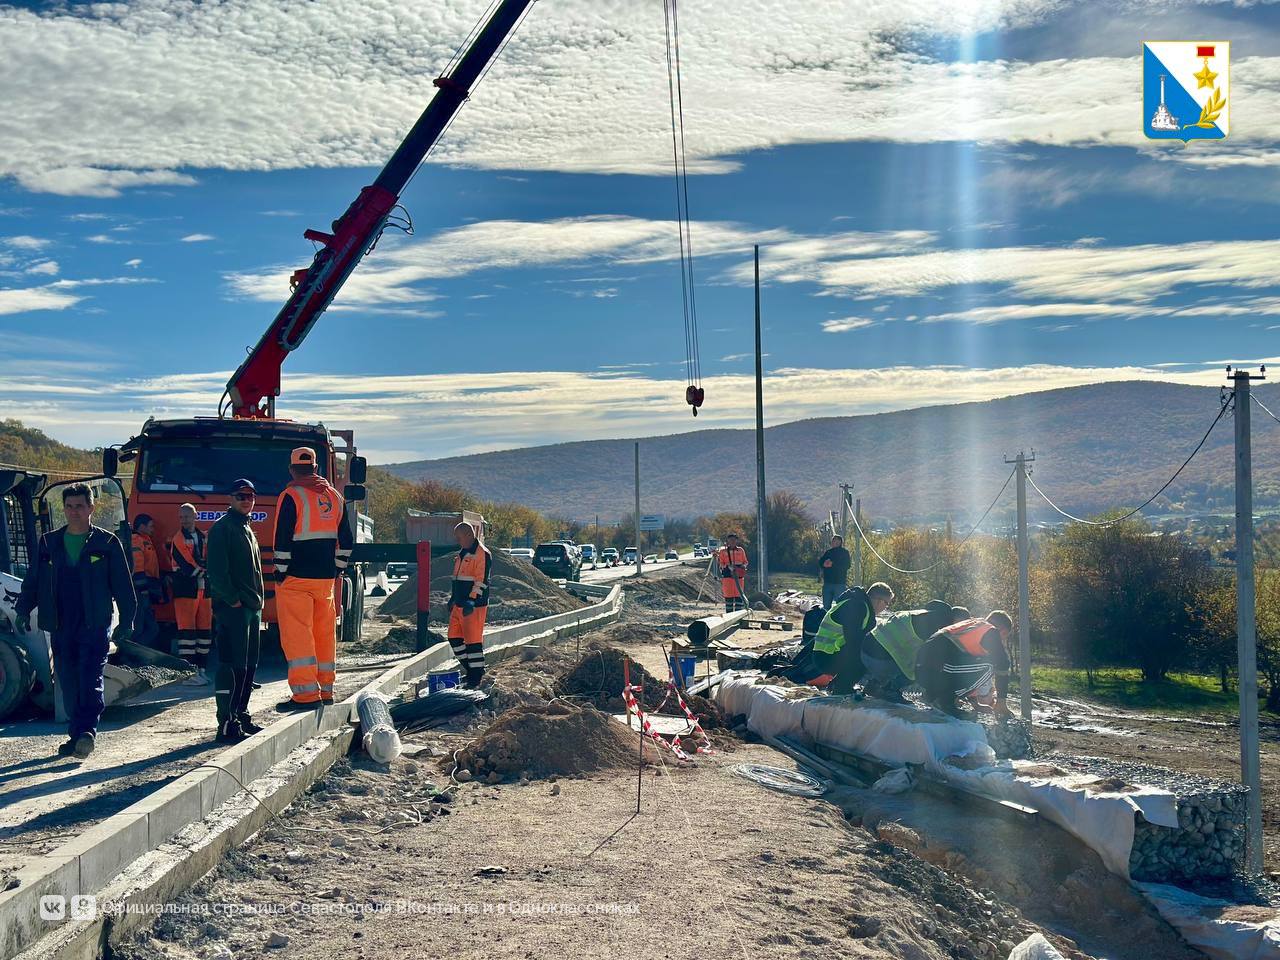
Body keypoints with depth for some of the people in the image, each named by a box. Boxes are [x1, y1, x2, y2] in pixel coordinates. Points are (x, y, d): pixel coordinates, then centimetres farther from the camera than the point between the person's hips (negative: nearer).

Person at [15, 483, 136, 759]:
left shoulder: (107, 543, 3)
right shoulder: (49, 543, 12)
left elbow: (123, 584, 4)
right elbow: (33, 579, 15)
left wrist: (127, 620, 0)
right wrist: (23, 610, 6)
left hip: (95, 625, -4)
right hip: (60, 627, 4)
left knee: (91, 679, -15)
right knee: (68, 683, 6)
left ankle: (87, 730, -23)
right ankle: (78, 735, 15)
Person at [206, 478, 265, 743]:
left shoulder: (247, 529, 21)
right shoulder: (222, 528, -8)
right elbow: (217, 569, -17)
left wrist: (258, 600, 17)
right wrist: (232, 599, -19)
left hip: (252, 607, 9)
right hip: (232, 608, -9)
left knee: (249, 666, 13)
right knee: (232, 666, -11)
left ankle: (241, 716, 21)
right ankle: (227, 725, -11)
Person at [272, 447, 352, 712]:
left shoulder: (292, 496, -9)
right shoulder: (335, 496, 11)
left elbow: (283, 539, -13)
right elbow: (345, 540, 14)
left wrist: (280, 571, -5)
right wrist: (337, 569, 19)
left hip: (296, 577, -6)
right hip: (326, 578, 6)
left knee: (296, 634, -5)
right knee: (324, 633, 13)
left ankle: (306, 693, -11)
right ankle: (325, 690, 20)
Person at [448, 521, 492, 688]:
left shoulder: (482, 554, -13)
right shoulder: (462, 553, 17)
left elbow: (481, 581, -20)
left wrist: (472, 601, -25)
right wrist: (452, 598, 24)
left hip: (474, 606, -9)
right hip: (459, 605, 9)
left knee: (473, 640, -5)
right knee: (454, 637, 11)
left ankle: (477, 675, 4)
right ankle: (470, 668, 23)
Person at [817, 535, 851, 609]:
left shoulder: (844, 552, 3)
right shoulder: (828, 552, 19)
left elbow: (846, 565, -10)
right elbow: (820, 563, 10)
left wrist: (833, 564, -19)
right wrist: (824, 564, -13)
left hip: (840, 583, -5)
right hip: (827, 582, 5)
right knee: (826, 606, 7)